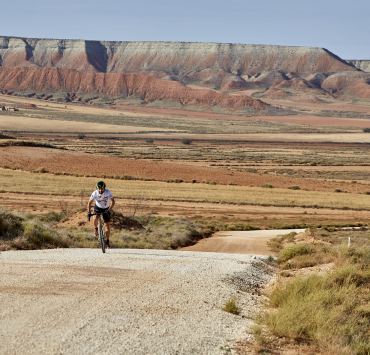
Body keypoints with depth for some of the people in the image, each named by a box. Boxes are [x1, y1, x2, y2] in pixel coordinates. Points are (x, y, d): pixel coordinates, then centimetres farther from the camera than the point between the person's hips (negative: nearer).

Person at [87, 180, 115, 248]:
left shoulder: (108, 193, -27)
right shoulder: (95, 193, -24)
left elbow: (113, 201, -16)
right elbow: (89, 203, -13)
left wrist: (109, 209, -30)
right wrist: (88, 212, -25)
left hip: (106, 209, 0)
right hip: (98, 207, 0)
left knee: (107, 225, -4)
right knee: (96, 218, -31)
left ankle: (107, 241, 12)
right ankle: (96, 229, 1)